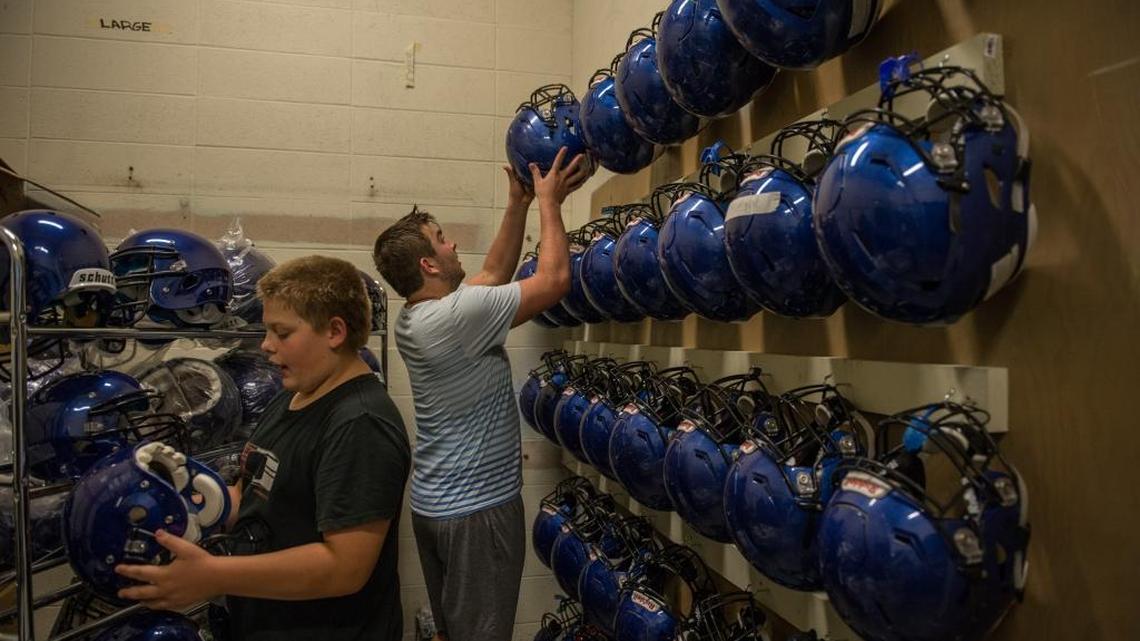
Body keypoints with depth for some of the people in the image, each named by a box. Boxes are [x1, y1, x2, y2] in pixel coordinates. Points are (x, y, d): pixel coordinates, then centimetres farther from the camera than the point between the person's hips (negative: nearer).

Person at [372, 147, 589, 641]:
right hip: (478, 508, -9)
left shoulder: (414, 318, 5)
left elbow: (493, 273, 16)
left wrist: (518, 205, 12)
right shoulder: (455, 316, -23)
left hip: (434, 504, 9)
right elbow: (554, 279, -19)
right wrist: (548, 202, -7)